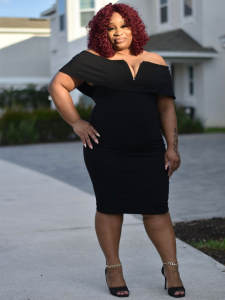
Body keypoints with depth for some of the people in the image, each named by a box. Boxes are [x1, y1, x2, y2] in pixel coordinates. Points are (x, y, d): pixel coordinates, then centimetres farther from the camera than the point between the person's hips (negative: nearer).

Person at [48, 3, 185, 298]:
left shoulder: (155, 63, 10)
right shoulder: (93, 60, 2)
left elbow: (167, 108, 8)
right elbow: (57, 85, 0)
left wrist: (172, 147, 2)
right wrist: (76, 123, -5)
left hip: (148, 151, 2)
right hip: (105, 149, -2)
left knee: (156, 209, 1)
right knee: (110, 208, 5)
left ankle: (171, 268, 12)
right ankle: (113, 268, 19)